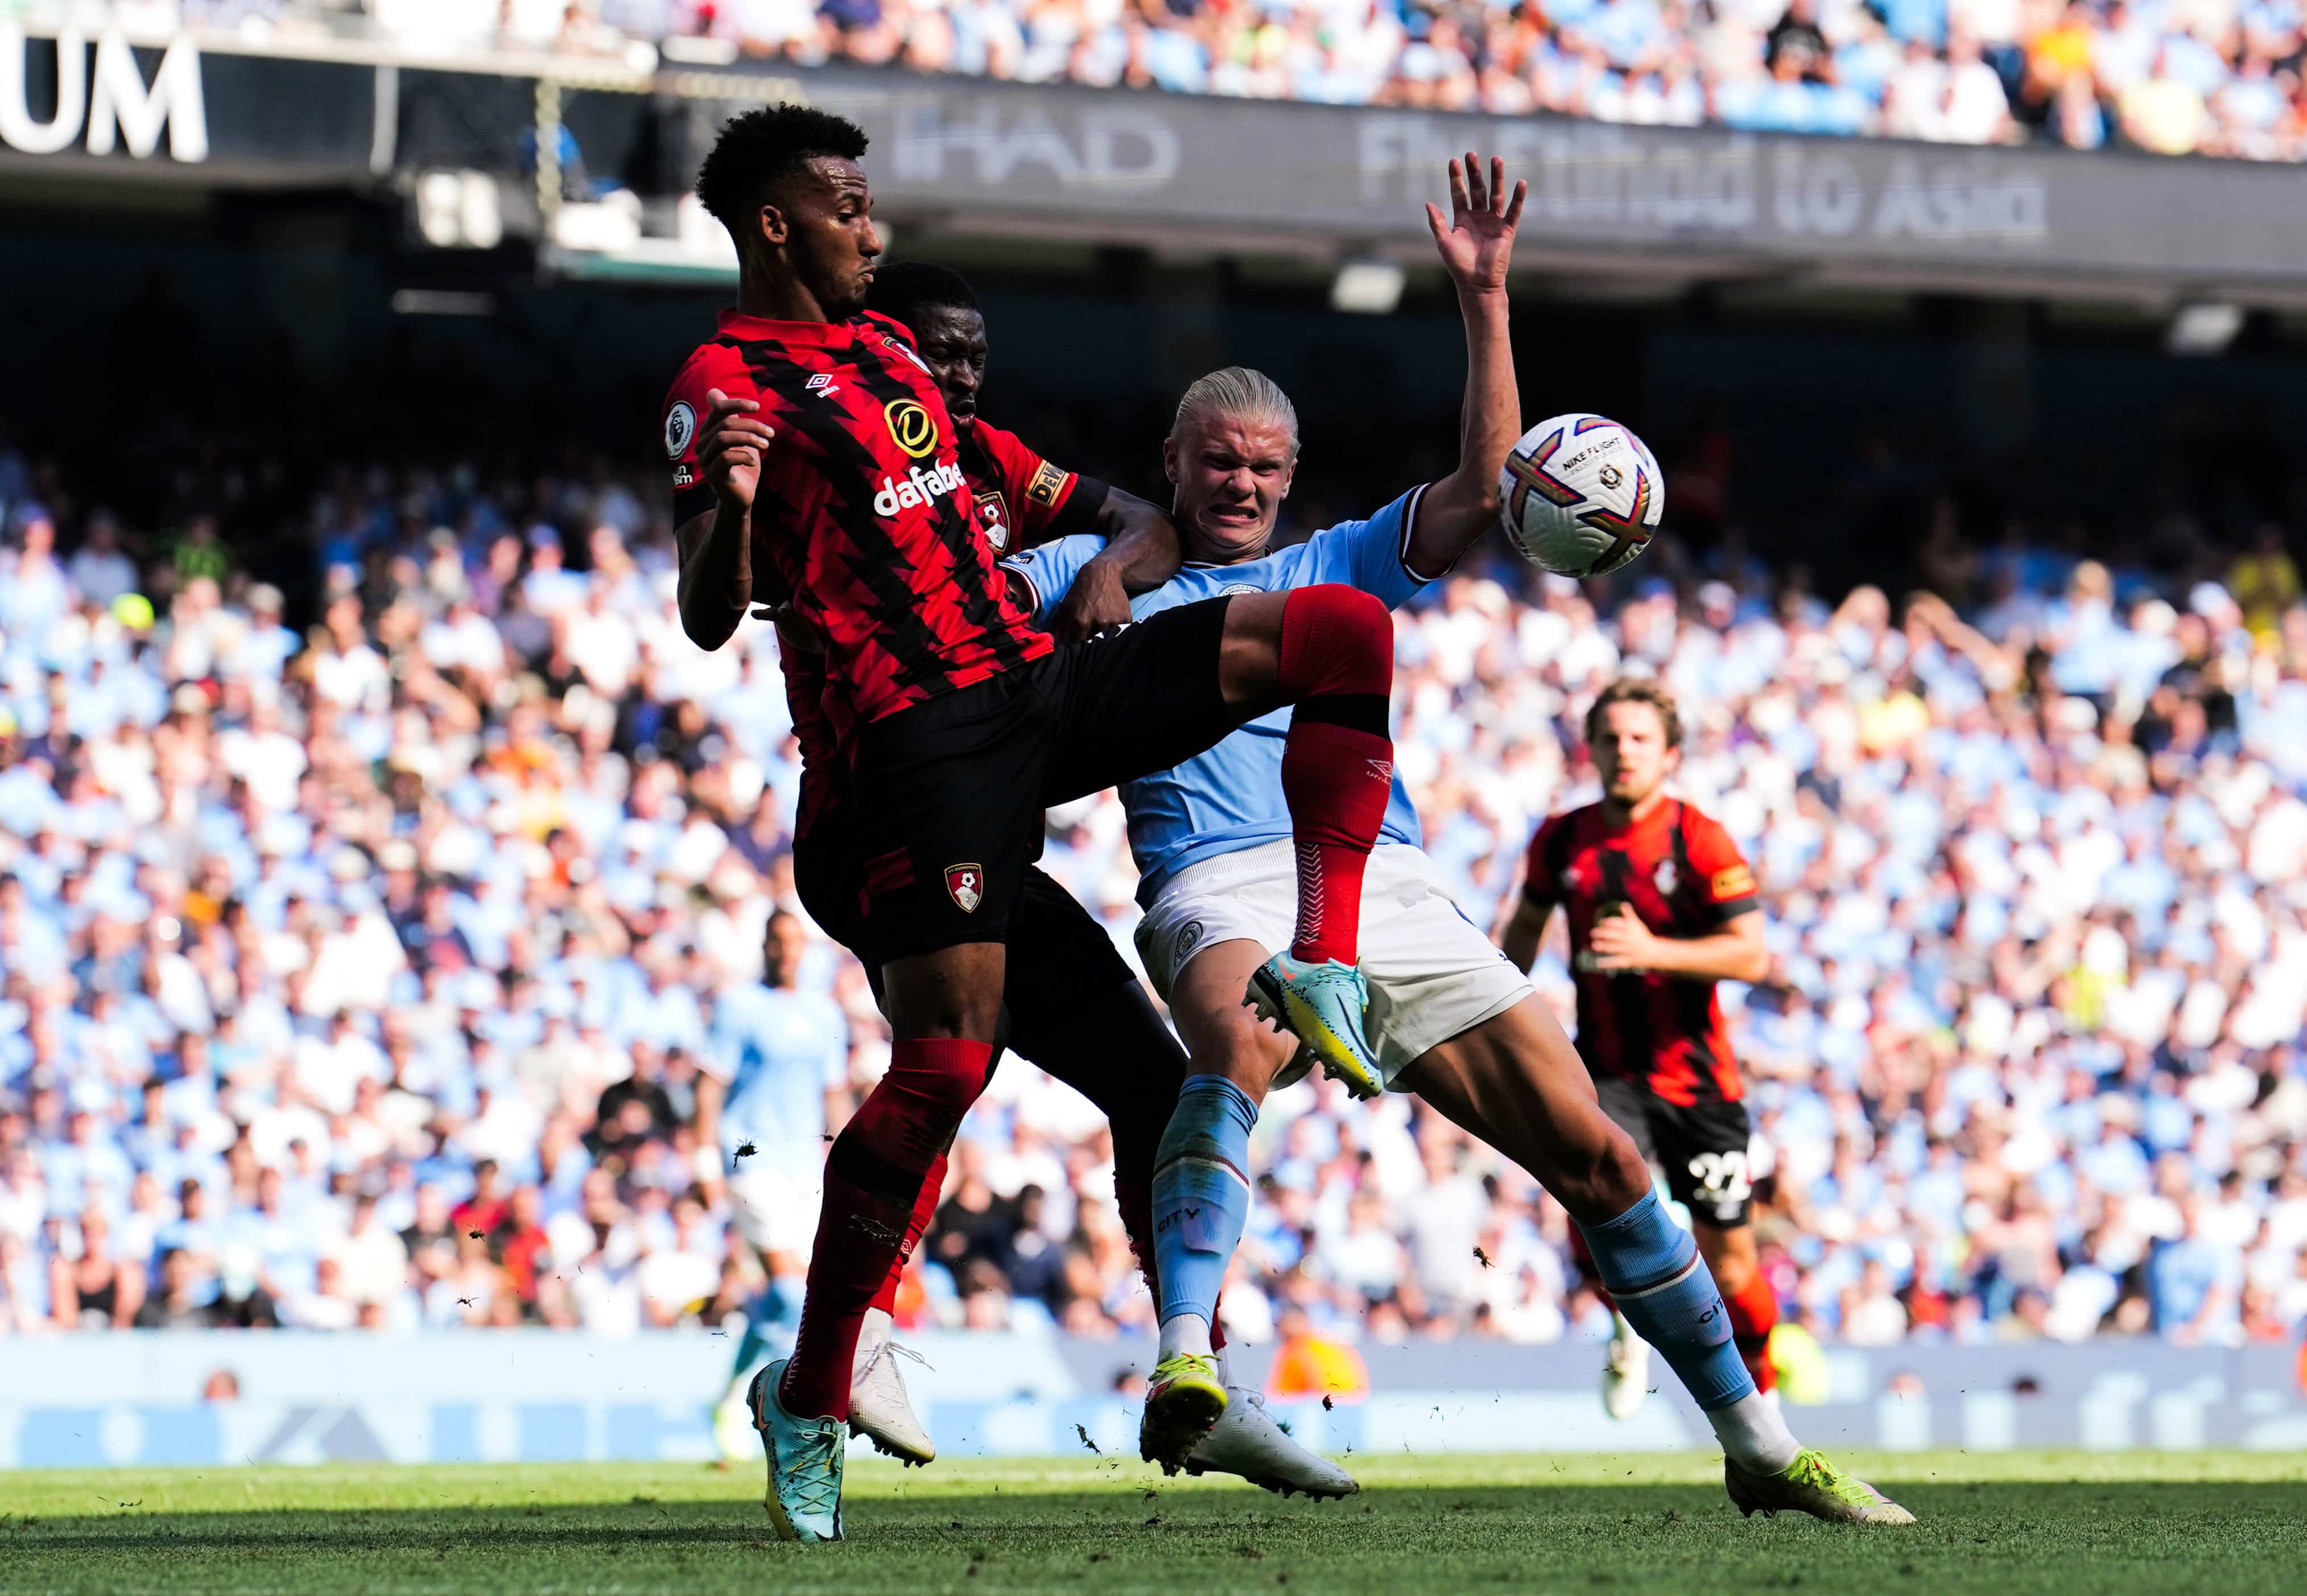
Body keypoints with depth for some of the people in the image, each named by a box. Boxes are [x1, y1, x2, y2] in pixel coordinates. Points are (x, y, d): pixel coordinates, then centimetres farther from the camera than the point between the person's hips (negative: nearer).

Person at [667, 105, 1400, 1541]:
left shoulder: (885, 346, 20)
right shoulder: (724, 385, -6)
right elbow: (709, 621, -14)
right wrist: (729, 503, -33)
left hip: (1040, 682, 8)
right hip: (925, 736, -8)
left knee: (1345, 632, -5)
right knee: (947, 1060, -15)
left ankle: (1323, 962, -8)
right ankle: (808, 1400, -3)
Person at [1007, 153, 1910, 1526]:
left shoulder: (1335, 566, 27)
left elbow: (1483, 494, 14)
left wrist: (1484, 299, 7)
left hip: (1393, 886, 4)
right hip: (1224, 885, -3)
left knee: (1594, 1152, -4)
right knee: (1241, 1039, -41)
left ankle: (1758, 1444, 4)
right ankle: (1183, 1367, -55)